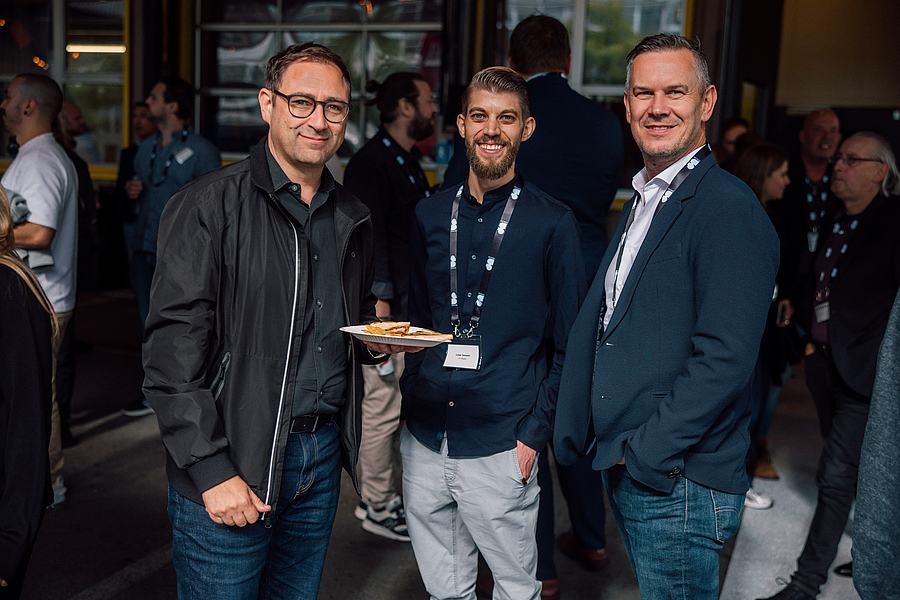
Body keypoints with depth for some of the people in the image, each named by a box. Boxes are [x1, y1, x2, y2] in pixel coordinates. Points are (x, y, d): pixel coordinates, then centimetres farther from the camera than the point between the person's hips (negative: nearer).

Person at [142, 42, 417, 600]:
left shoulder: (353, 217, 10)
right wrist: (212, 470, -19)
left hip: (324, 458, 6)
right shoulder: (210, 206, -11)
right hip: (232, 467, -6)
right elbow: (173, 349, -15)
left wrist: (376, 340, 1)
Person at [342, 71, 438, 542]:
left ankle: (387, 496, 28)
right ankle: (377, 506, 14)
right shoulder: (370, 163, -12)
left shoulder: (407, 160, 18)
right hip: (384, 308, -10)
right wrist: (379, 303, -20)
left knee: (402, 405, 15)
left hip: (410, 306, 10)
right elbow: (369, 238, -17)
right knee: (384, 406, -1)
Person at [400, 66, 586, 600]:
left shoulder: (552, 223, -5)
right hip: (425, 439, 4)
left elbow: (570, 347, -2)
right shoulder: (431, 215, 7)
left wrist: (533, 434, -8)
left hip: (500, 449, -4)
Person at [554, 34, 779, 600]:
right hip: (626, 470, 8)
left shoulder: (730, 208, -16)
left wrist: (643, 453, -17)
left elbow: (724, 360, -23)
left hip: (678, 484, -8)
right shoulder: (642, 202, 14)